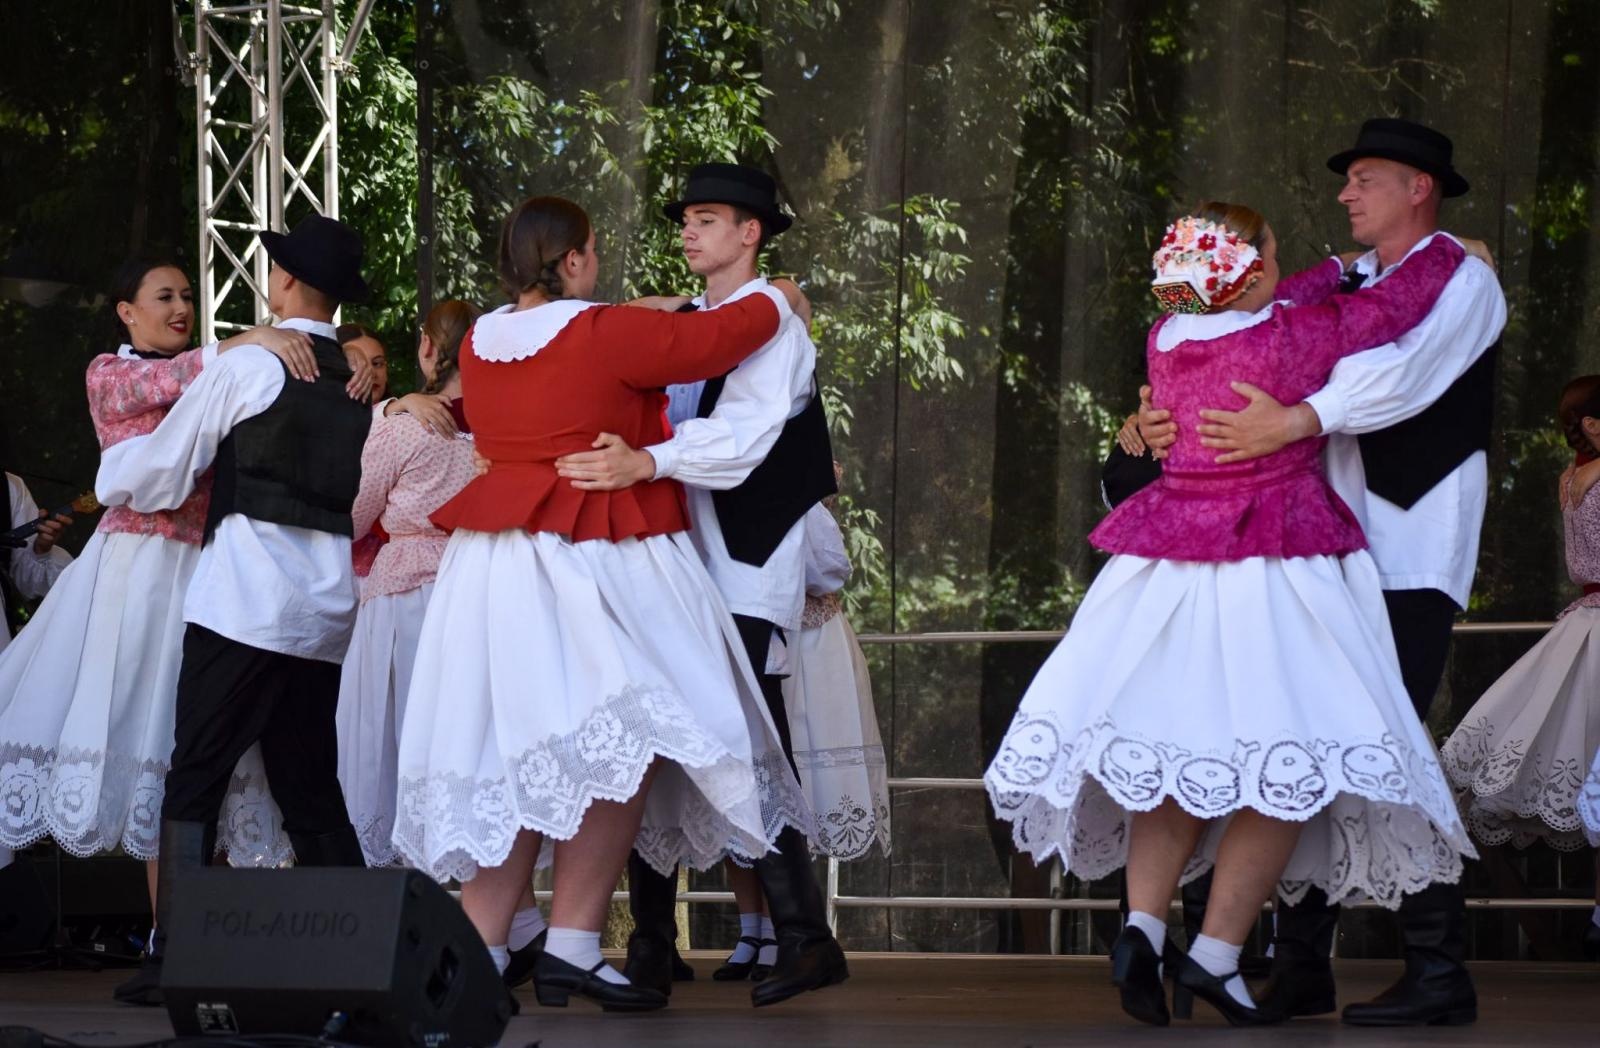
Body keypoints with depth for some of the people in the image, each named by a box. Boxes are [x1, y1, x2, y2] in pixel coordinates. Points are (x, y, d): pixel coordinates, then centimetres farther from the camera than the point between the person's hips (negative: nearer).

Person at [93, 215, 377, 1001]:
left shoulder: (248, 367, -2)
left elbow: (150, 477, 4)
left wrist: (117, 464, 28)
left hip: (244, 604, -6)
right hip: (327, 613, 6)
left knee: (193, 783, -3)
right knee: (312, 794, 12)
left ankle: (175, 953, -10)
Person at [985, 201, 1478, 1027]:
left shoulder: (1166, 338, 3)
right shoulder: (1294, 338, -13)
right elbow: (1400, 300, 0)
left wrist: (1343, 264, 35)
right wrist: (1448, 247, 20)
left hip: (1169, 565, 6)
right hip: (1274, 570, -6)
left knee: (1172, 750, 14)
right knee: (1286, 764, 1)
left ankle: (1142, 925, -2)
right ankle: (1215, 955, -4)